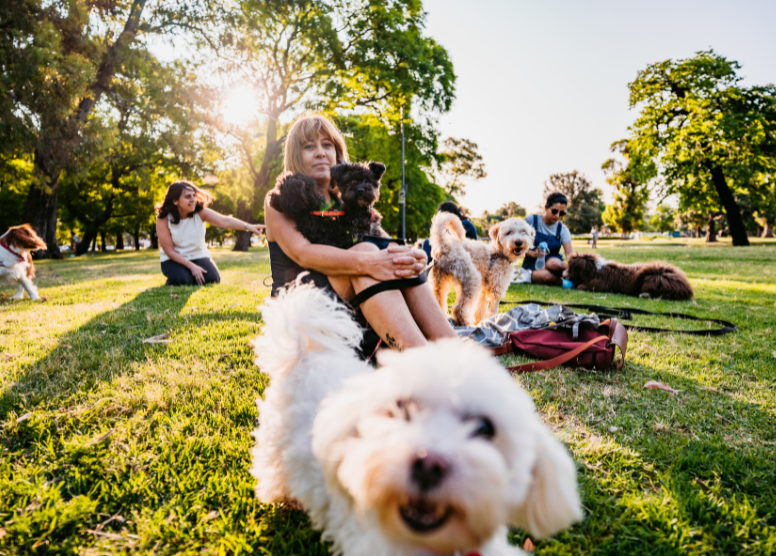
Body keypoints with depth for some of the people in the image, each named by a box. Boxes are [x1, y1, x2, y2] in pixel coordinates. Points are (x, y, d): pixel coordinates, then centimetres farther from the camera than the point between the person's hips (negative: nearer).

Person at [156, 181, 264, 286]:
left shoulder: (200, 212, -14)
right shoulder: (163, 219, -18)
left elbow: (224, 221, -31)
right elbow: (170, 251, -16)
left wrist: (248, 226, -48)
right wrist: (192, 266, -25)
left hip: (198, 255, 2)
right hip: (174, 259, -2)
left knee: (212, 279, -23)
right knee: (182, 280, -31)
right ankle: (171, 283, 7)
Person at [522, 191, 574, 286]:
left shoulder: (562, 229, 4)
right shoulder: (531, 220, -2)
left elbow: (569, 252, -9)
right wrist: (532, 253, -22)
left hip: (554, 262, 2)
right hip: (532, 266, -2)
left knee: (554, 263, -38)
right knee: (545, 275, -39)